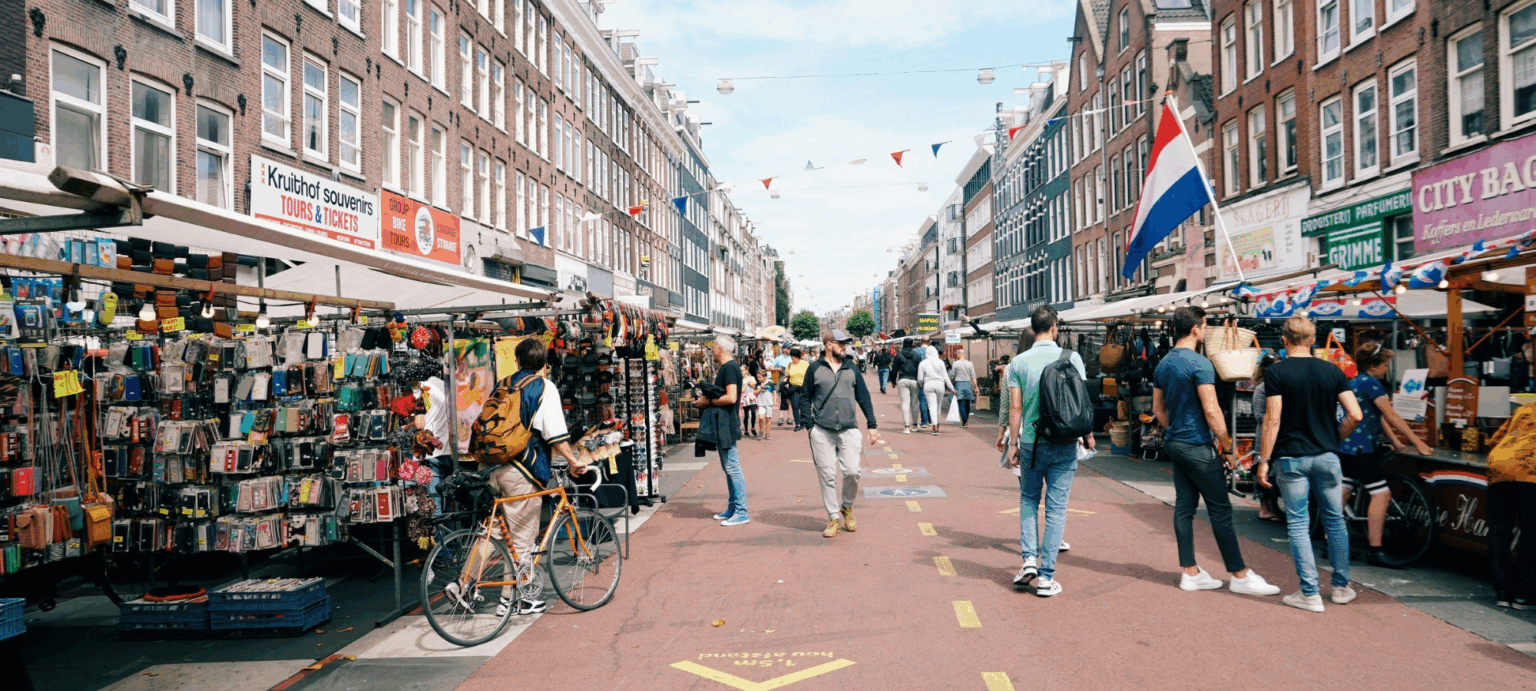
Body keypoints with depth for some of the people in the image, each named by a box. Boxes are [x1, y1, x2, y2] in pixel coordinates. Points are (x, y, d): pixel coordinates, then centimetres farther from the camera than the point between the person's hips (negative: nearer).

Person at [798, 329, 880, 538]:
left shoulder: (851, 368, 12)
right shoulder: (815, 369, 5)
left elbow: (863, 397, 16)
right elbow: (806, 398, 8)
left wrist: (871, 425, 12)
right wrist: (809, 424, -1)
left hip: (849, 429, 1)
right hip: (822, 432, -1)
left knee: (852, 471, -9)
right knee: (827, 476, 0)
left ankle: (847, 507, 18)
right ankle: (834, 519, 11)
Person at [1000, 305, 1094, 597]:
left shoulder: (1018, 362, -4)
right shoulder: (1072, 358, -4)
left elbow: (1015, 407, -3)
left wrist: (1013, 442, 4)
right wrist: (1088, 435, 12)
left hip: (1032, 442, 1)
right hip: (1064, 443, 0)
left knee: (1029, 500, 20)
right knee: (1056, 507, 5)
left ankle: (1029, 559, 6)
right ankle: (1046, 576, 7)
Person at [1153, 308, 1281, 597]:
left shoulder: (1162, 365, 10)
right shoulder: (1200, 364, -16)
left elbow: (1158, 408, 16)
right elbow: (1211, 411, -18)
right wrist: (1227, 447, -10)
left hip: (1175, 443, 8)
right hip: (1197, 446, -8)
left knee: (1184, 507, 10)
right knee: (1220, 510, -2)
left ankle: (1191, 573, 15)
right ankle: (1240, 575, 5)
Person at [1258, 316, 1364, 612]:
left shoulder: (1276, 372, -7)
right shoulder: (1332, 370, 3)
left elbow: (1273, 419, -11)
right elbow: (1355, 415, -1)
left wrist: (1264, 459, -6)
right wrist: (1334, 438, 15)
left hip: (1291, 457, -3)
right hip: (1327, 456, 3)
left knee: (1298, 524, 3)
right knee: (1335, 520, 15)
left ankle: (1310, 593, 4)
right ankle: (1341, 586, 23)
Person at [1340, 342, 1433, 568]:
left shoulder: (1355, 382, 18)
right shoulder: (1370, 383, -12)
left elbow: (1378, 416, 21)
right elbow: (1392, 416, -13)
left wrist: (1395, 441, 22)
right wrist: (1417, 442, -10)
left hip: (1346, 446, 10)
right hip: (1361, 448, -10)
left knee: (1343, 493, 12)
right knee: (1381, 493, -9)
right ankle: (1374, 551, -10)